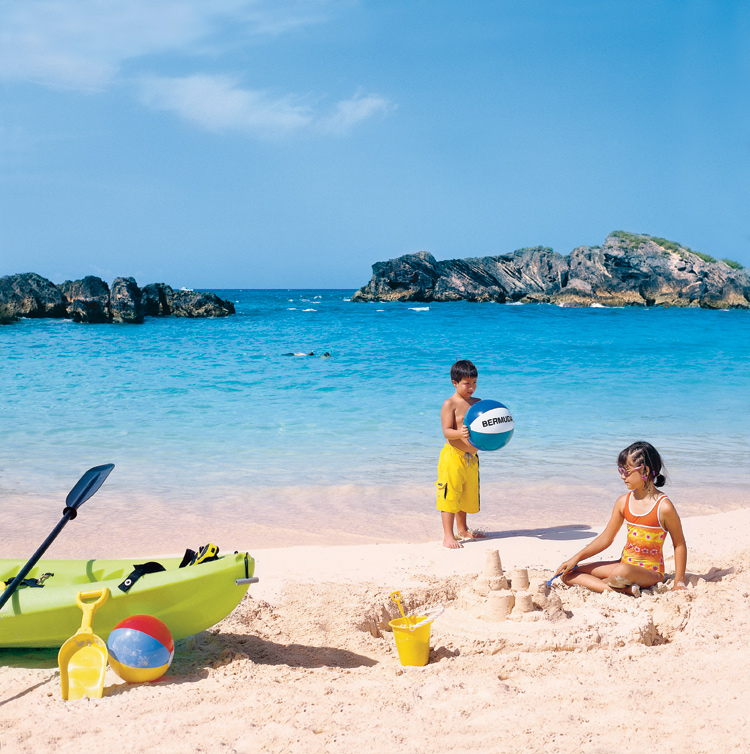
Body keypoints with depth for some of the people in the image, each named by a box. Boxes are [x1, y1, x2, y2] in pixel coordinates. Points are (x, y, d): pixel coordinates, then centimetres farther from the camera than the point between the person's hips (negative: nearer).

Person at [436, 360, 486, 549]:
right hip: (453, 456, -7)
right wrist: (459, 433, -36)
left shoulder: (478, 403, 11)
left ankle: (462, 530, 35)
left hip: (471, 457, 7)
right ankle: (448, 536, -2)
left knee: (467, 495, 18)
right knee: (450, 495, -6)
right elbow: (446, 431, -17)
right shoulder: (450, 404, -9)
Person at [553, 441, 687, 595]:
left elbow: (679, 544, -5)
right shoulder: (623, 502, 3)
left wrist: (679, 582, -7)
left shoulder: (663, 507, -14)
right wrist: (576, 559, 5)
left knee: (622, 572, -44)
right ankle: (625, 589, -17)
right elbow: (606, 538, 10)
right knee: (566, 574, -5)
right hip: (624, 564, 8)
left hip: (650, 572, -8)